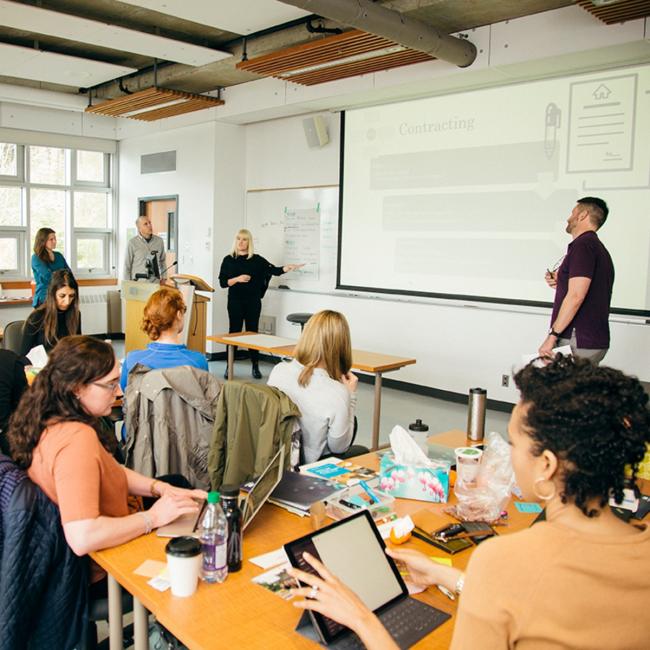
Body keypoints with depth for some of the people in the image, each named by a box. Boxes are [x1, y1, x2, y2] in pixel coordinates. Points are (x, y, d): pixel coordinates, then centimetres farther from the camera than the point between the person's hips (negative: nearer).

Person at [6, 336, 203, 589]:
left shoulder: (49, 421, -3)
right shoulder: (78, 439, -32)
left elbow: (111, 471, 8)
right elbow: (82, 538, -39)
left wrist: (161, 488, -6)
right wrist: (153, 517, -27)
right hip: (97, 572, -9)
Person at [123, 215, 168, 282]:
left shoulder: (159, 241, 3)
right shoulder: (132, 243, -5)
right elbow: (127, 265, -1)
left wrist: (163, 277, 11)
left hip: (155, 282, 2)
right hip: (138, 282, -2)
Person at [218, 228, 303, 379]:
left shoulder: (256, 260, 3)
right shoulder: (228, 260, 4)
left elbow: (274, 270, -8)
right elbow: (223, 282, 0)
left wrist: (288, 268, -24)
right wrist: (237, 279, -16)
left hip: (253, 302, 0)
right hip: (235, 302, 0)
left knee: (252, 332, 5)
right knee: (234, 332, 0)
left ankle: (255, 367, 13)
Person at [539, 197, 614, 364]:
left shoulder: (583, 244, -12)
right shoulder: (599, 248, 19)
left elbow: (576, 296, -21)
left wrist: (553, 335, -18)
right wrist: (560, 283, 10)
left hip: (577, 343, -10)